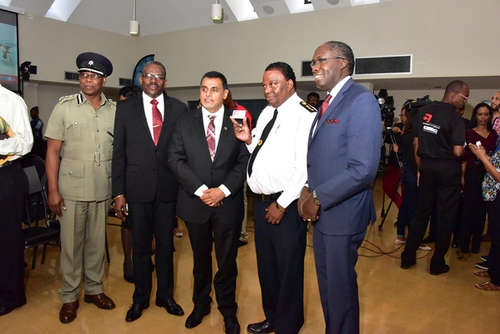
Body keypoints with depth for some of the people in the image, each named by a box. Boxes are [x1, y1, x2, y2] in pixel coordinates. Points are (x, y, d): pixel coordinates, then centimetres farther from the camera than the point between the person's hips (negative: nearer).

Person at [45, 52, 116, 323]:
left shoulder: (114, 110, 4)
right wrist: (53, 191, -7)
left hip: (102, 190, 2)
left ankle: (94, 289, 32)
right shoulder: (65, 107, -2)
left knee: (97, 242, 14)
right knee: (71, 244, 7)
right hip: (71, 190, -2)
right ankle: (69, 297, 25)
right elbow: (52, 151, -2)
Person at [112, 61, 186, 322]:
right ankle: (140, 298, 32)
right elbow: (118, 152, 1)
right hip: (137, 189, 0)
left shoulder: (179, 109, 3)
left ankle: (165, 295, 33)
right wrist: (118, 192, -3)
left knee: (166, 245, 13)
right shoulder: (125, 108, 3)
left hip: (168, 188, 1)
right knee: (140, 246, 12)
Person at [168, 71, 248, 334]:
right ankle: (201, 305, 39)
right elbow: (175, 160, -3)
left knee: (227, 261, 10)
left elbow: (244, 161, -4)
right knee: (200, 259, 18)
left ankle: (228, 311, 31)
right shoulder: (185, 123, 3)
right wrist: (201, 189, -13)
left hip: (228, 203, -1)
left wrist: (223, 190, -15)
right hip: (195, 202, 2)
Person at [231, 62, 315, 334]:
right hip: (261, 201, 8)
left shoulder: (305, 115, -13)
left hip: (286, 205, -8)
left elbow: (304, 166, -18)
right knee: (266, 264, 20)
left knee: (288, 268, 7)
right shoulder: (266, 113, 13)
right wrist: (249, 140, -1)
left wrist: (282, 204, -16)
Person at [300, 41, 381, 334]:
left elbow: (363, 169, -24)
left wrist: (318, 197, -18)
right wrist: (309, 191, 0)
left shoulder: (361, 100, -16)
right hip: (321, 211, 9)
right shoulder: (328, 103, 12)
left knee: (340, 287, 9)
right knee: (326, 284, 22)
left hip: (342, 214, -8)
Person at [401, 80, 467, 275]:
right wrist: (466, 149, 4)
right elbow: (457, 152, -19)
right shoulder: (455, 117, -13)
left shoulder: (423, 111, 4)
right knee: (446, 217, 8)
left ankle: (408, 257, 19)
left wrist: (420, 169, 14)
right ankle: (437, 264, 17)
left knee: (422, 213, 15)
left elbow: (416, 143, 7)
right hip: (448, 169, -5)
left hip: (426, 166, 5)